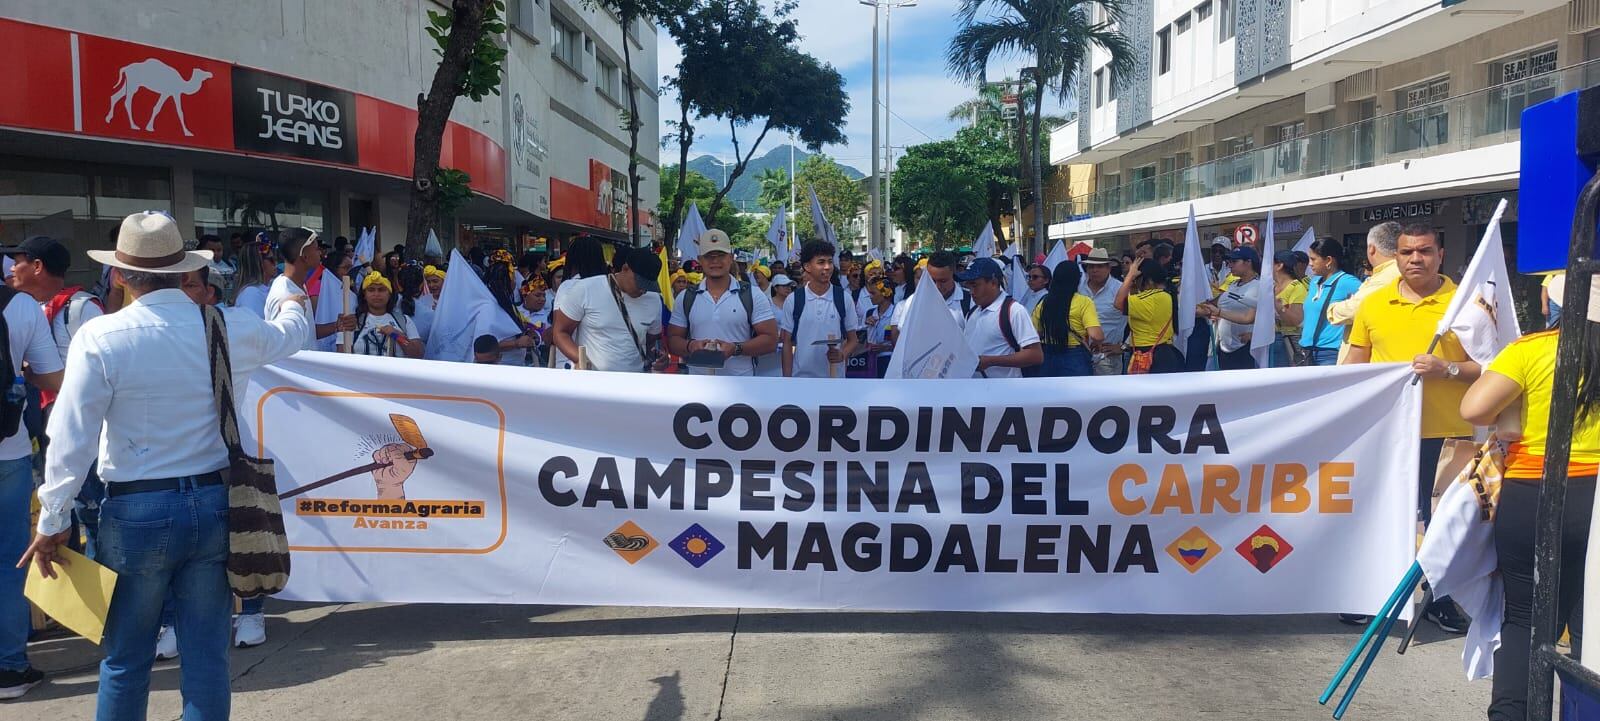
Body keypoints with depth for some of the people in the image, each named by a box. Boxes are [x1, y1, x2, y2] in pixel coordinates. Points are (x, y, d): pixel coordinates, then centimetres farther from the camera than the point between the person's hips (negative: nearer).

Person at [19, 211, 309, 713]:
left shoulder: (101, 337, -11)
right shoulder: (235, 328, -2)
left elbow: (72, 439, -11)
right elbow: (292, 331, 21)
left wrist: (51, 523, 0)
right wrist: (292, 292, 43)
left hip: (137, 511, -2)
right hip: (214, 505, 3)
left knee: (125, 659, 13)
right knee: (208, 655, 9)